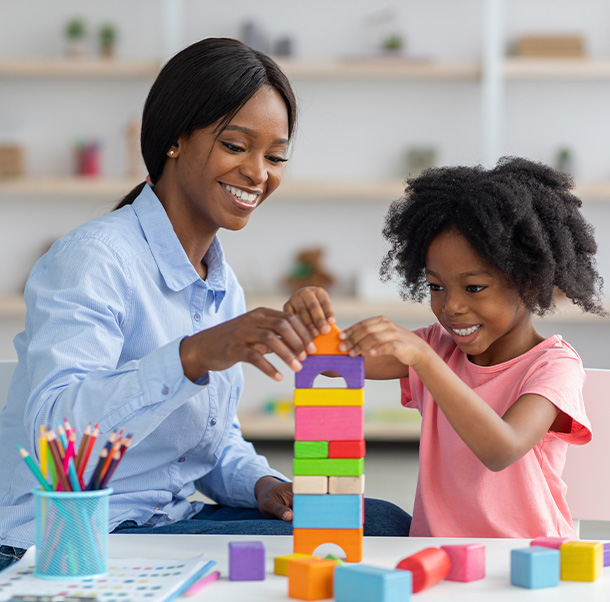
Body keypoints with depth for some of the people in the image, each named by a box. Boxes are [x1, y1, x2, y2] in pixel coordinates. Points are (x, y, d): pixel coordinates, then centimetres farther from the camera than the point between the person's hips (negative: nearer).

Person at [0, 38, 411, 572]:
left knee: (382, 525, -6)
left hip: (172, 525, 8)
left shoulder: (224, 286, 12)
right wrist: (194, 355, -44)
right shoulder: (91, 260, -16)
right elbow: (53, 426, -32)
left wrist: (263, 485, -3)